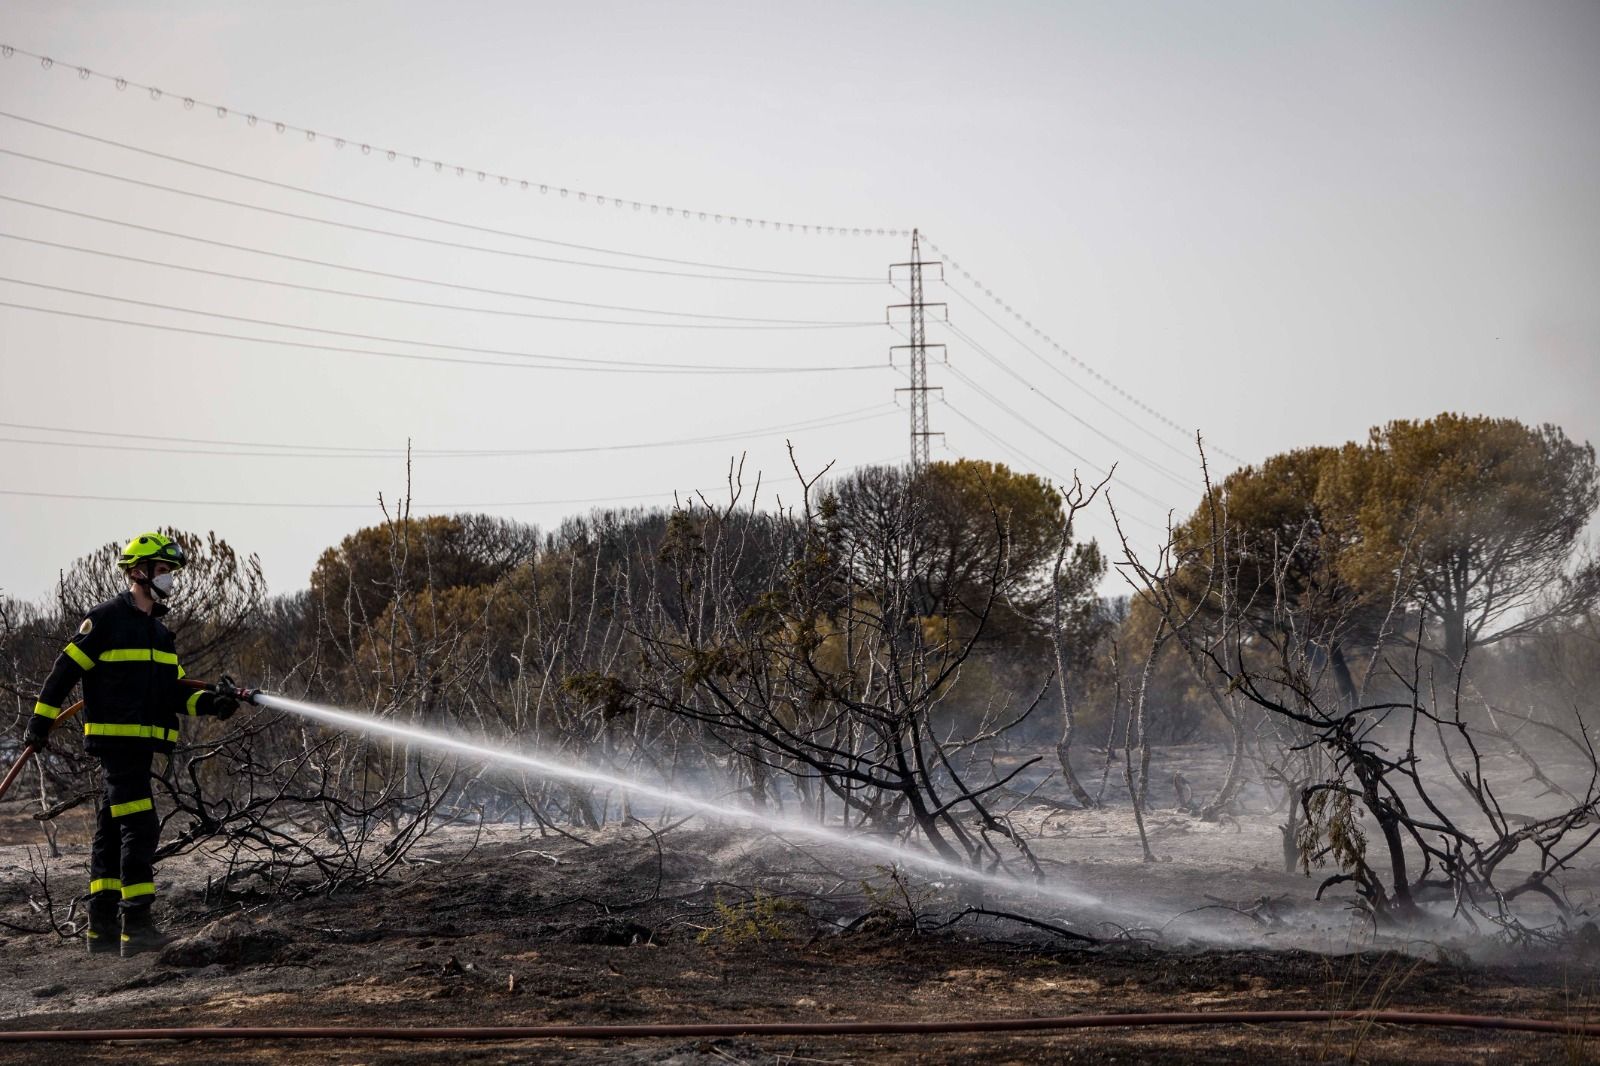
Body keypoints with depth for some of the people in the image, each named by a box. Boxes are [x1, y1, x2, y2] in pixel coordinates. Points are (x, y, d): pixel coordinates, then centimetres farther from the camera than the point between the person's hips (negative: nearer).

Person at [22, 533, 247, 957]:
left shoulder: (159, 632, 19)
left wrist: (210, 701, -2)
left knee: (112, 832, 11)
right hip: (115, 739, -9)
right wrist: (41, 718, -6)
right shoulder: (106, 620, -7)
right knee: (139, 829, -15)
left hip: (140, 744, 9)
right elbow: (66, 668, -6)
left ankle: (102, 930, 16)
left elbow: (174, 692, 15)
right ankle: (136, 926, -17)